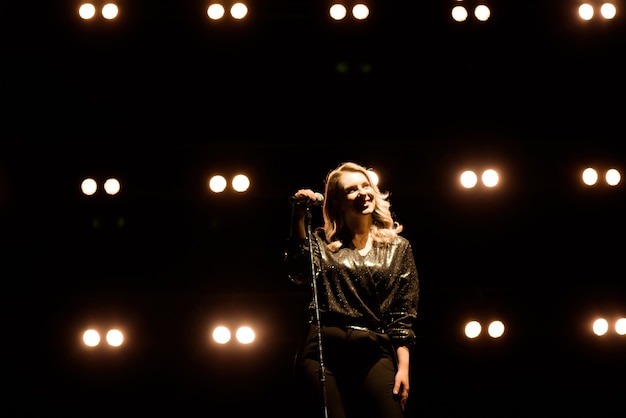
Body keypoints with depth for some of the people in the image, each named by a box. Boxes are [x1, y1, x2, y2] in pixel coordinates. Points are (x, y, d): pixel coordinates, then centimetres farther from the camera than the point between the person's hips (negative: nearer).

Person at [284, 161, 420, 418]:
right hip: (323, 350, 0)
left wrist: (403, 366, 0)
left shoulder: (398, 247, 14)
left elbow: (403, 314, 9)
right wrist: (298, 216, -10)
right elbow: (299, 274, -7)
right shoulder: (321, 241, 13)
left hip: (374, 352, 0)